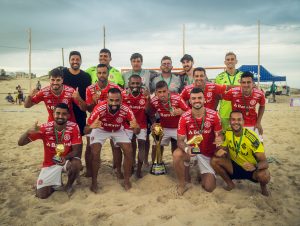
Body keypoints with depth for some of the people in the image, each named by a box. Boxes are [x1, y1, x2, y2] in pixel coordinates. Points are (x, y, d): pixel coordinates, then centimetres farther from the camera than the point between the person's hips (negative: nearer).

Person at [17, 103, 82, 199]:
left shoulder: (73, 127, -18)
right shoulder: (45, 128, -18)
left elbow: (76, 150, -16)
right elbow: (20, 143, -18)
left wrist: (65, 158, -38)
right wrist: (29, 132, -40)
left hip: (67, 159, 0)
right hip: (50, 164, 1)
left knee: (76, 164, -35)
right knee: (41, 194, -12)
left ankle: (69, 185, -1)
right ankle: (56, 183, 24)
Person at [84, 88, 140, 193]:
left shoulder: (126, 110, -33)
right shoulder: (99, 109, -38)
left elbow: (136, 132, -25)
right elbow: (85, 131, -32)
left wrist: (136, 127, -50)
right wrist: (91, 126, -56)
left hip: (118, 130, 2)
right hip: (100, 129, -2)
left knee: (129, 151, -10)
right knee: (95, 153, -18)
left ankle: (127, 180, 11)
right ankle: (94, 182, 5)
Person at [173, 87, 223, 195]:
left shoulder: (213, 115, -16)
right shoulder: (184, 117, -18)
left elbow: (219, 135, -8)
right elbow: (180, 140, -17)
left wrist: (219, 139, -34)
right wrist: (186, 149, -40)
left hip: (208, 153, 1)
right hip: (191, 149, 0)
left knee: (209, 187, -5)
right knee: (177, 154, -35)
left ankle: (204, 173, 33)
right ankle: (182, 184, -8)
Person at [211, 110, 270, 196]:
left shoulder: (251, 137, -24)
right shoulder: (227, 133, -12)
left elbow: (264, 162, -26)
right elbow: (222, 148, -1)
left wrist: (255, 167, -49)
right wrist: (219, 152, -27)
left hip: (252, 170, -3)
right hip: (235, 167, 3)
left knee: (264, 175, -35)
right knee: (214, 160, -20)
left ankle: (263, 187, 5)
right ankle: (230, 183, 5)